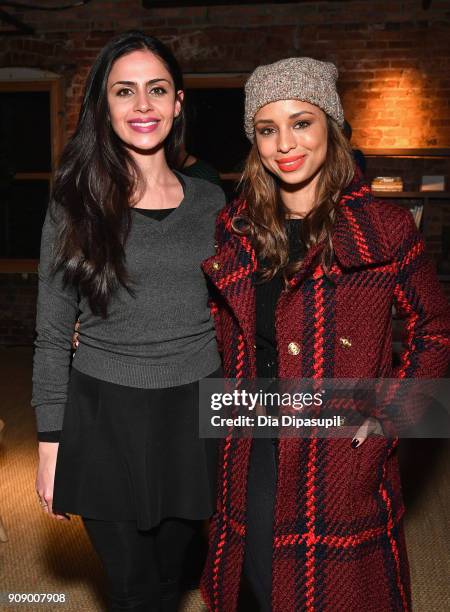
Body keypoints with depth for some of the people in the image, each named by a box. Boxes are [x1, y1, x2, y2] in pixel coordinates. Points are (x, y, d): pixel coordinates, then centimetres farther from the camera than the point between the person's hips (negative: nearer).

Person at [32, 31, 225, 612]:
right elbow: (53, 335, -1)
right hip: (105, 417, -2)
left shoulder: (209, 202, 3)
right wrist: (50, 443, -3)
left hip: (196, 413, 2)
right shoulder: (75, 205, -4)